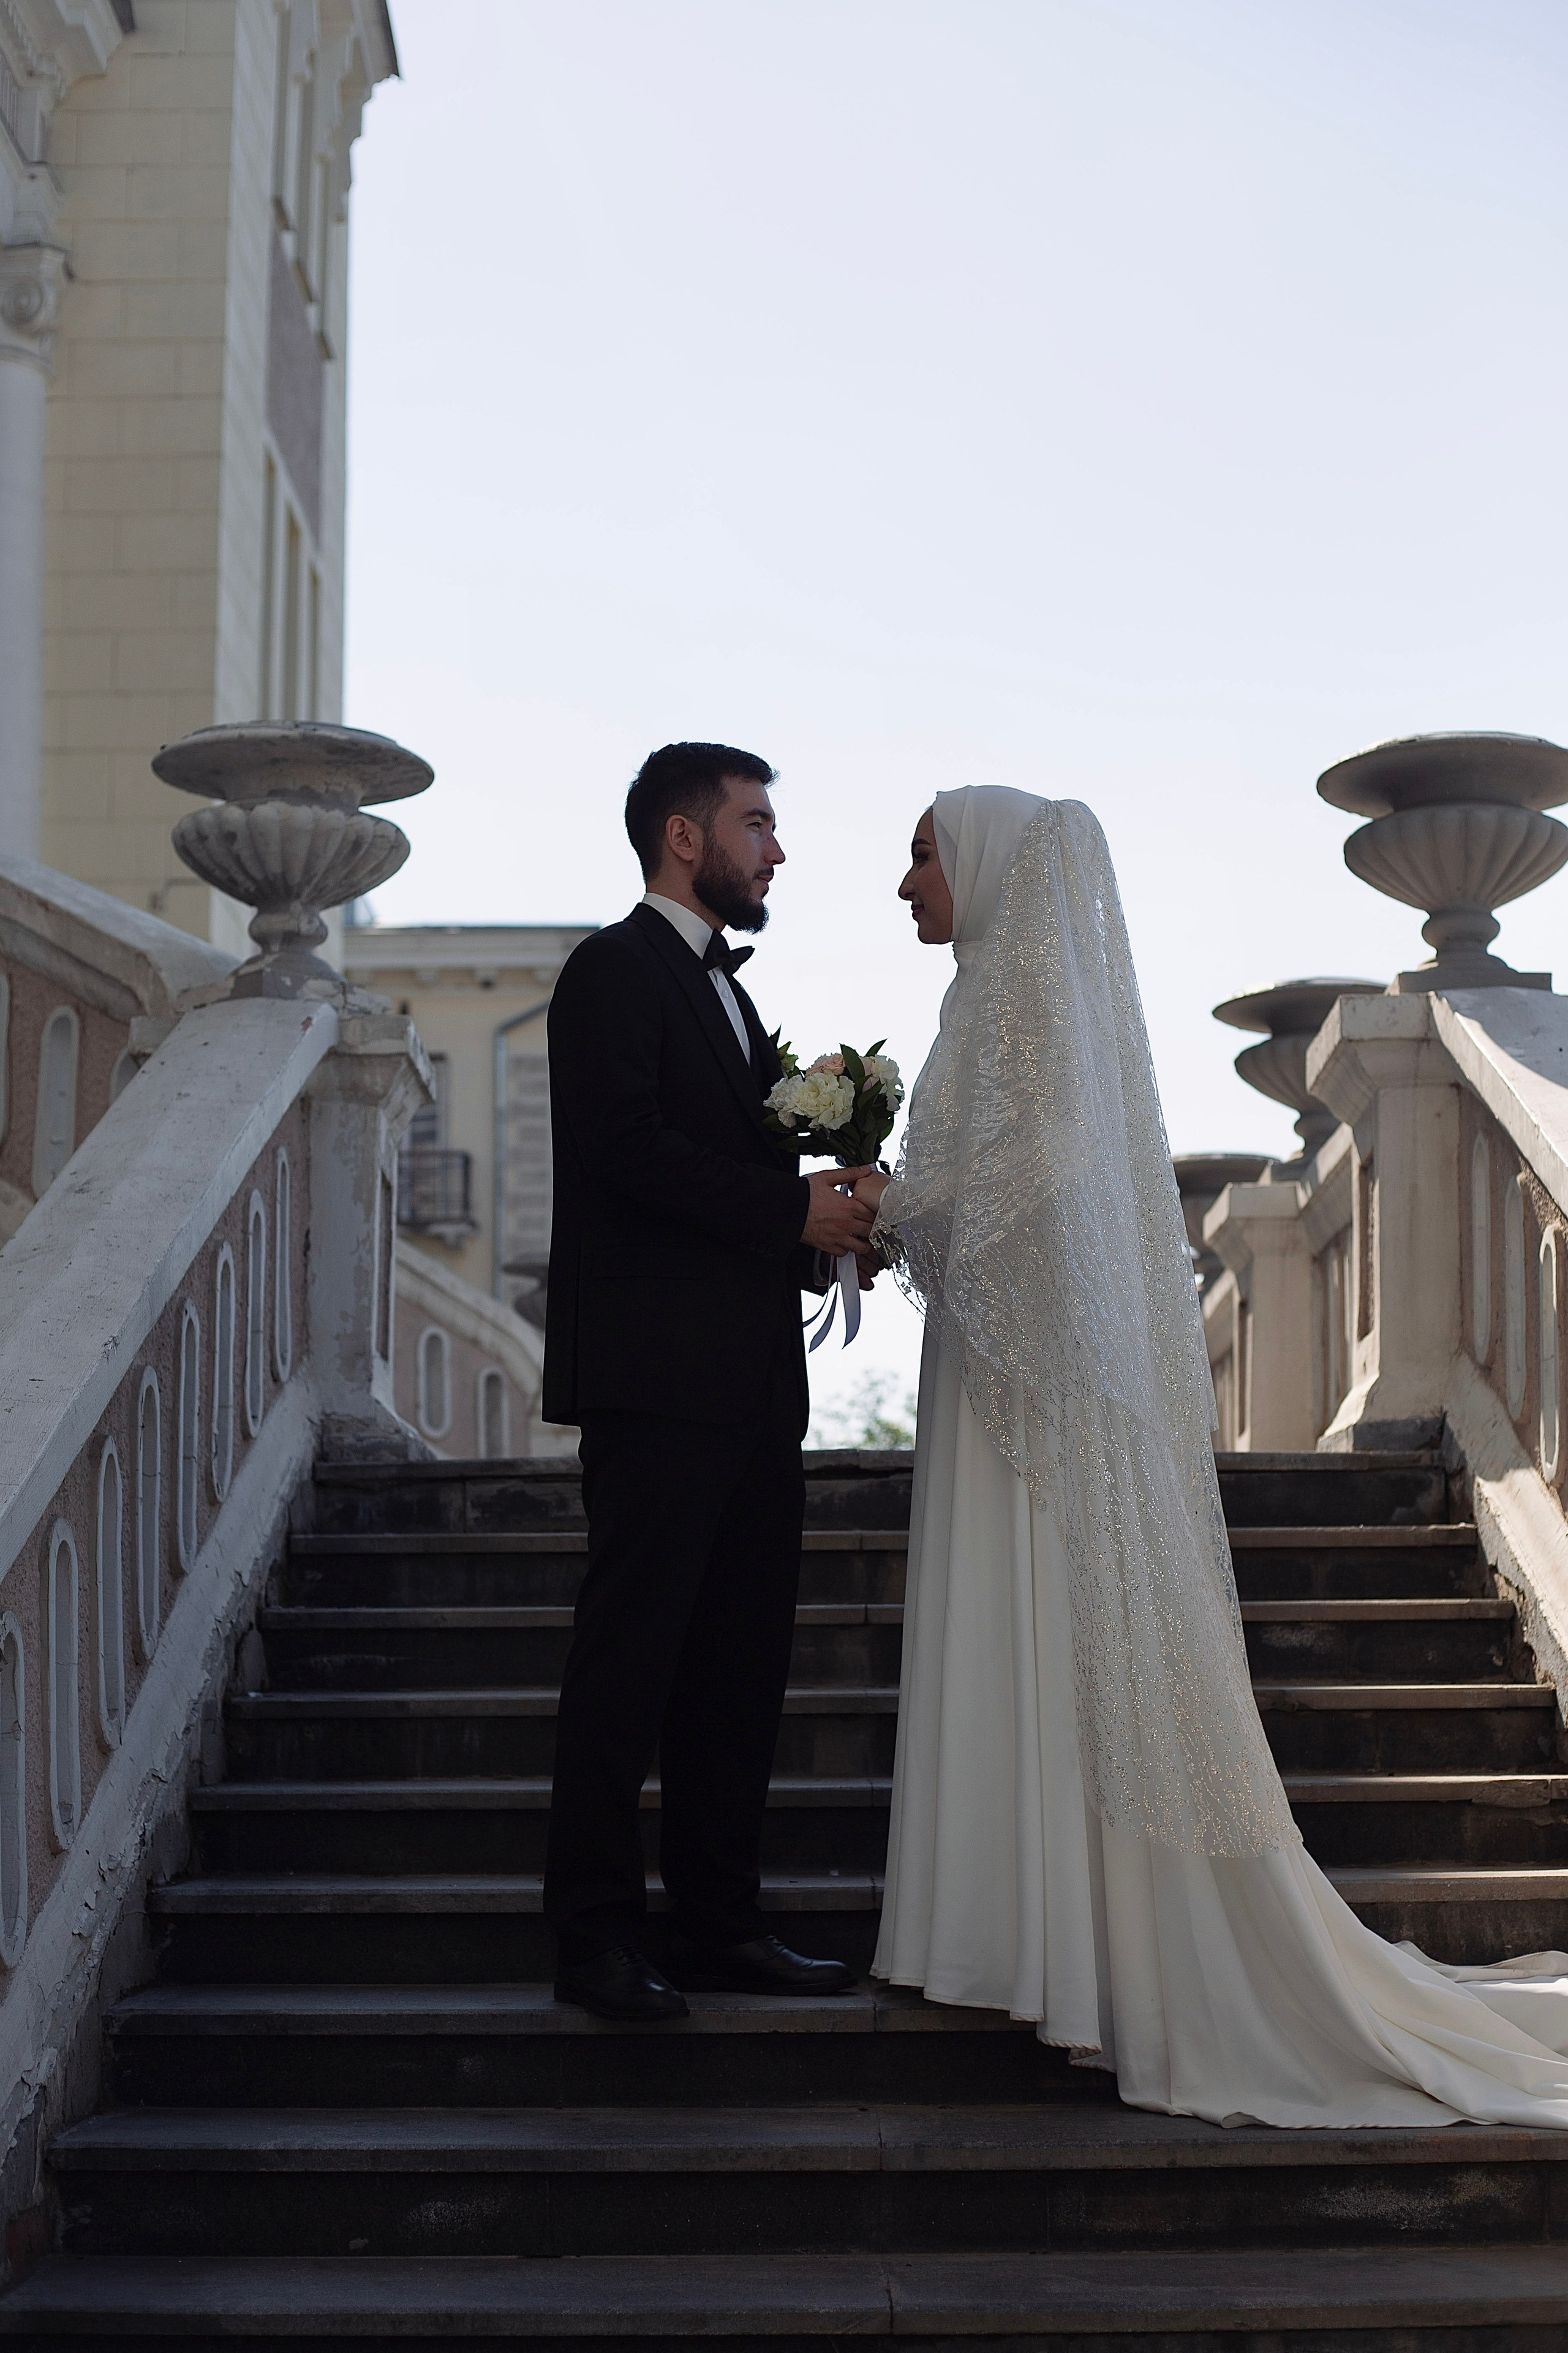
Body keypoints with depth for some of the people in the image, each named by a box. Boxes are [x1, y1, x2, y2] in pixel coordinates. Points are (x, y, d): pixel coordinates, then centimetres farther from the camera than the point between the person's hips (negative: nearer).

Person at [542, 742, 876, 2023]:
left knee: (742, 1657, 9)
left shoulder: (725, 991, 24)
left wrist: (818, 1220, 4)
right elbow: (628, 1146, -18)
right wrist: (793, 1210, -15)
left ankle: (723, 1922, 16)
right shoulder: (616, 969, -4)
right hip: (658, 1375, -9)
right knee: (631, 1653, -5)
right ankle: (597, 1938, 1)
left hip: (752, 1381, 9)